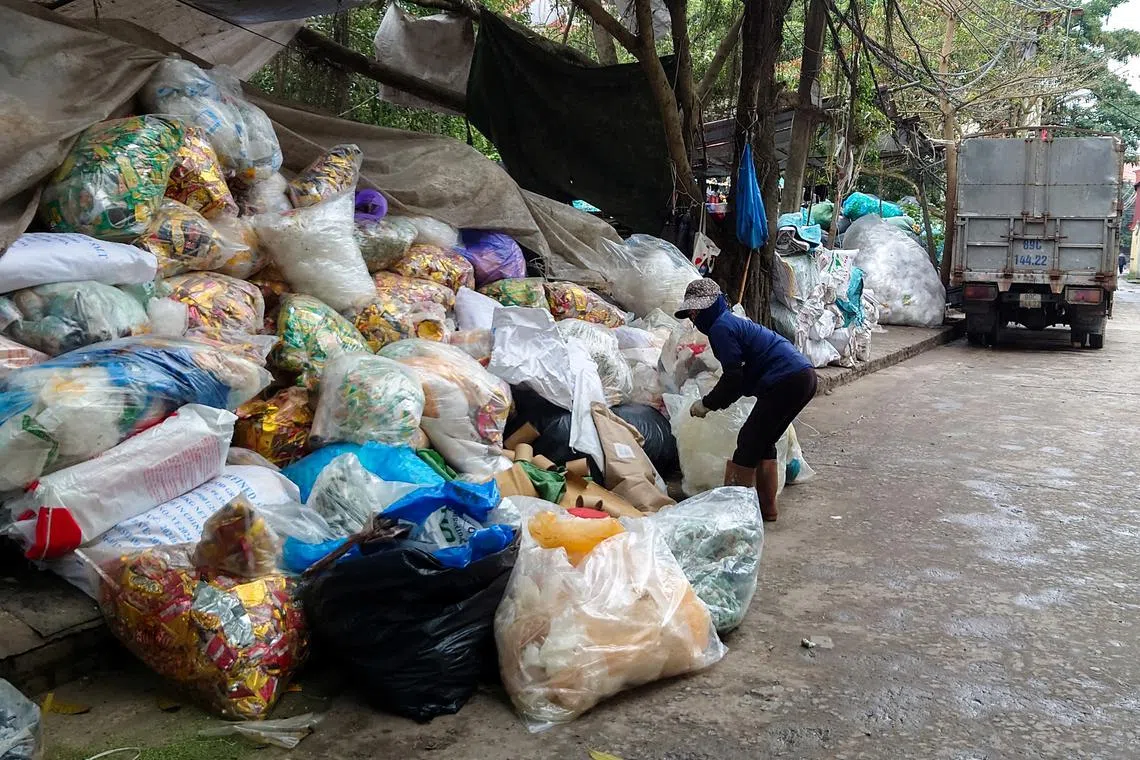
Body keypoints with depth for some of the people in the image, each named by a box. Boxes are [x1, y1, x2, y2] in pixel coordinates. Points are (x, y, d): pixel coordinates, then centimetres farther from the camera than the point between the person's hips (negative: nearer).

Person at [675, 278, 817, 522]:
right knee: (762, 442, 18)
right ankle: (767, 508, 24)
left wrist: (707, 404, 0)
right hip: (804, 376, 10)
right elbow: (742, 375, 25)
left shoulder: (720, 327, -8)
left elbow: (734, 378, -12)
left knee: (749, 440, -3)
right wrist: (713, 401, 20)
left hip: (786, 381, -10)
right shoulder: (733, 322, 23)